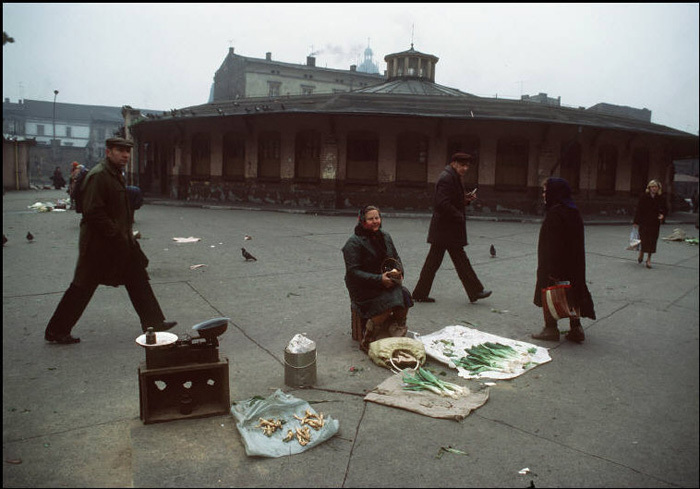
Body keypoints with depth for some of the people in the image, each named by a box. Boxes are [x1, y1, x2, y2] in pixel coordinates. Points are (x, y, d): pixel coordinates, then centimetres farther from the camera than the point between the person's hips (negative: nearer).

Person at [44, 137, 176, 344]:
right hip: (99, 244, -10)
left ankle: (153, 323, 18)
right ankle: (56, 331, 16)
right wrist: (116, 234, -22)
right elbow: (93, 212, -24)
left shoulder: (115, 175, 15)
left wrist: (127, 234, 14)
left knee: (138, 279, 11)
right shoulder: (98, 176, -17)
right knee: (83, 288, 1)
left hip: (120, 242, 10)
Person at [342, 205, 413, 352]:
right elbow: (353, 272, -17)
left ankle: (398, 338, -6)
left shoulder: (385, 236, 10)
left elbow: (396, 258, 19)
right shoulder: (354, 242, -12)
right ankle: (366, 342, -14)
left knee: (404, 295, -21)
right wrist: (379, 279, -23)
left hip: (386, 283, 6)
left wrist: (398, 271, -4)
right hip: (363, 287, -6)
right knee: (387, 302, -30)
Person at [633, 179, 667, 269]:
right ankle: (641, 253, 24)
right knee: (644, 239, -5)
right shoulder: (644, 197, -4)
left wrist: (662, 215, -10)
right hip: (644, 222, -2)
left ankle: (649, 259, 15)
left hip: (655, 223, 2)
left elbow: (665, 209, 13)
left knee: (653, 240, 3)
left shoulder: (660, 198, 2)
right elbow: (639, 209, -3)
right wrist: (636, 221, -6)